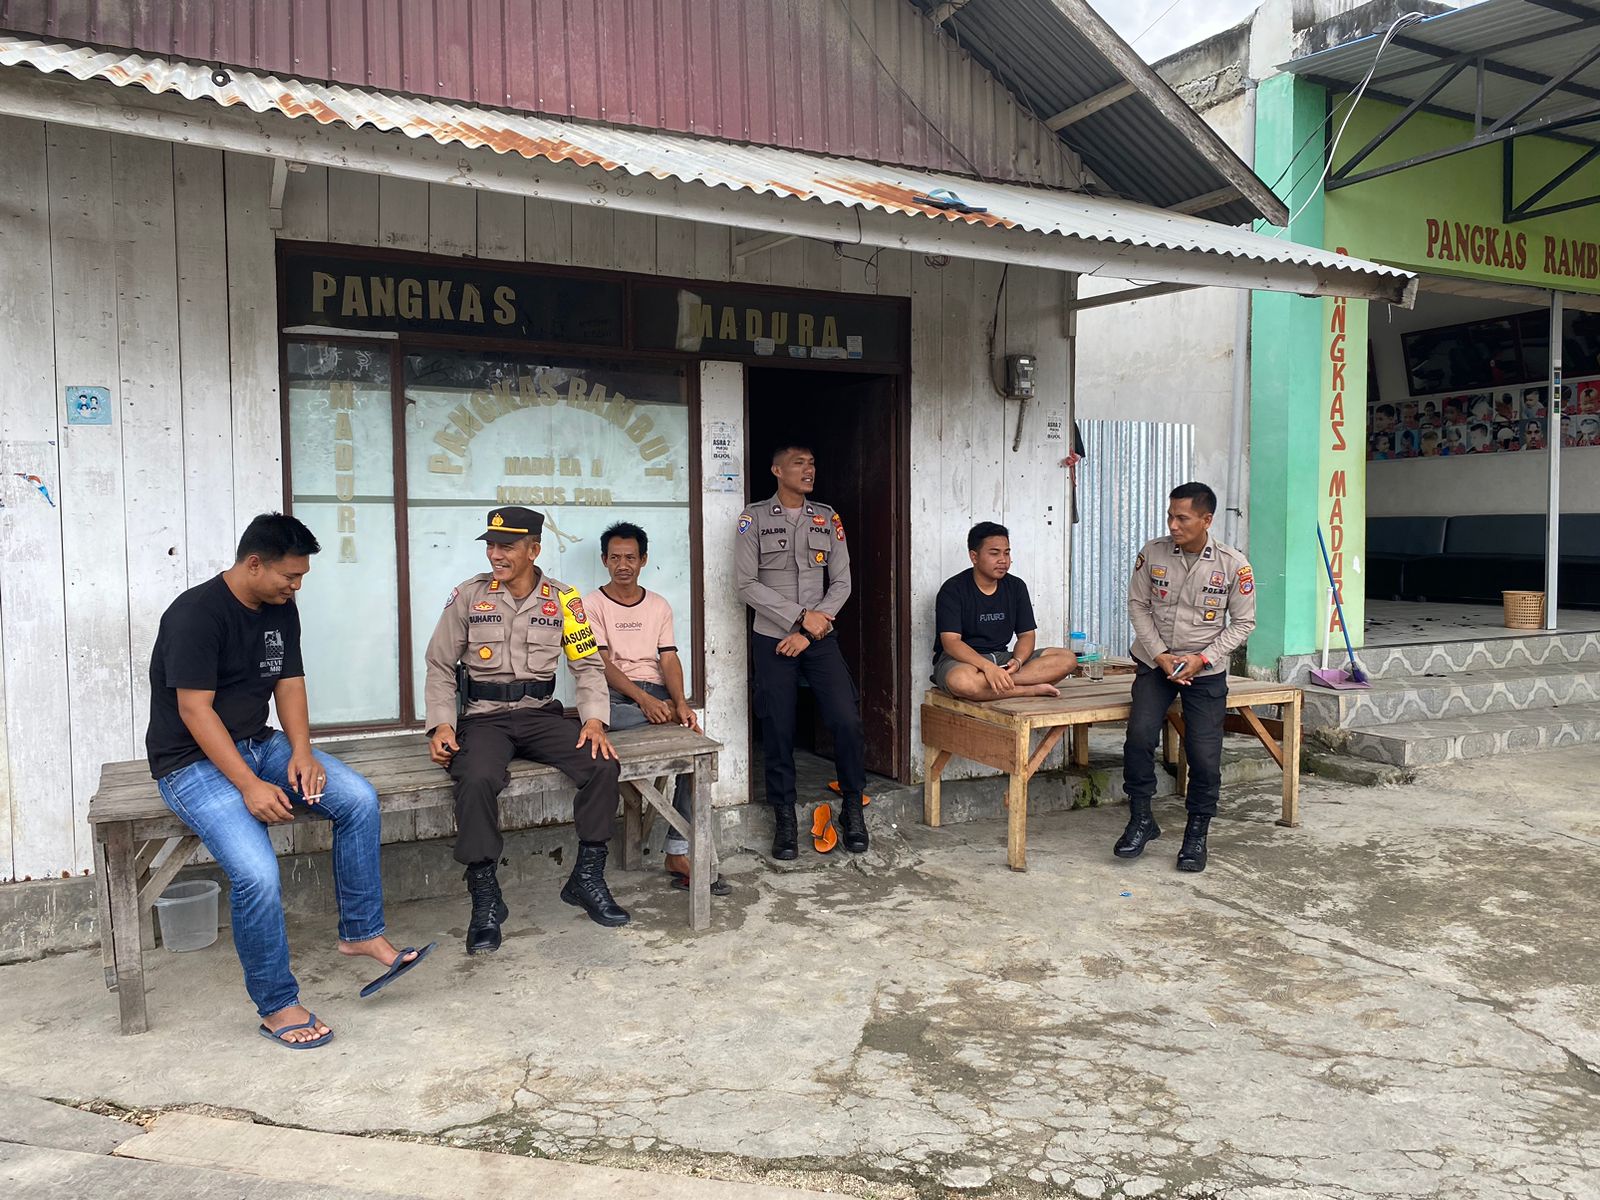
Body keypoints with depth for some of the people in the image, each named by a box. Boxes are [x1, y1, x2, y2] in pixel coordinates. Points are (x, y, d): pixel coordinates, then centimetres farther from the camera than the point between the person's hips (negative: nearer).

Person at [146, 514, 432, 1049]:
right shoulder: (196, 613, -19)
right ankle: (276, 1005, -7)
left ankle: (361, 933, 1)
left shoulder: (281, 609, 5)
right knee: (257, 873, -27)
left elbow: (289, 684, 7)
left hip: (259, 743, 7)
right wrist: (249, 785, -27)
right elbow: (194, 709, -22)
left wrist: (301, 752, -10)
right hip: (193, 761, -7)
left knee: (359, 799, -14)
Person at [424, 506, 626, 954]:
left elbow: (587, 665, 5)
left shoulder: (562, 599, 3)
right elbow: (439, 667, 6)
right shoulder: (468, 596, 1)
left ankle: (587, 879, -5)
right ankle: (485, 900, -18)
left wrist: (594, 719, -11)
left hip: (542, 713, 2)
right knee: (476, 781, -33)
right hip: (484, 716, -1)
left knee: (602, 765, -23)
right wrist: (441, 724, -8)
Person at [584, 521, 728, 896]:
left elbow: (669, 659, 6)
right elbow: (602, 665, -7)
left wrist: (680, 703, -14)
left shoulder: (659, 605, 16)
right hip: (614, 696, -3)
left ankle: (679, 855, -19)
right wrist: (644, 699, -23)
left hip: (656, 694, 3)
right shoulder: (592, 605, 4)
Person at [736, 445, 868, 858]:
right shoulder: (754, 518, 0)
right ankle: (784, 819, 15)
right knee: (778, 731, 1)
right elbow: (747, 584, -7)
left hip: (820, 638, 2)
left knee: (847, 721, -7)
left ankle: (853, 809, 11)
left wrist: (808, 633, -6)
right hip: (772, 639, -2)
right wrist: (801, 616, -12)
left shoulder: (827, 518, 8)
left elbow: (841, 583, 5)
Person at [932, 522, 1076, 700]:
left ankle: (999, 682, -27)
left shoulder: (1016, 586, 8)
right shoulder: (953, 589, -9)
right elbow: (951, 642, -18)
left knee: (1068, 659, -12)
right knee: (962, 682, -43)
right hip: (961, 660, -6)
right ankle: (1033, 689, -24)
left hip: (1002, 658, 6)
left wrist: (1017, 661, -16)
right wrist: (987, 666, -34)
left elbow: (1027, 634, 8)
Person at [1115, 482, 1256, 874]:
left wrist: (1203, 658, -13)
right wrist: (1160, 655, -9)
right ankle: (1141, 820, 0)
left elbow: (1243, 622, -2)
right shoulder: (1153, 552, -7)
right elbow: (1138, 605, 1)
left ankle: (1197, 833, 16)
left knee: (1205, 756, -5)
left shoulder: (1233, 565, -10)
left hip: (1206, 670, -1)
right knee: (1139, 735, -19)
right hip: (1155, 663, 1)